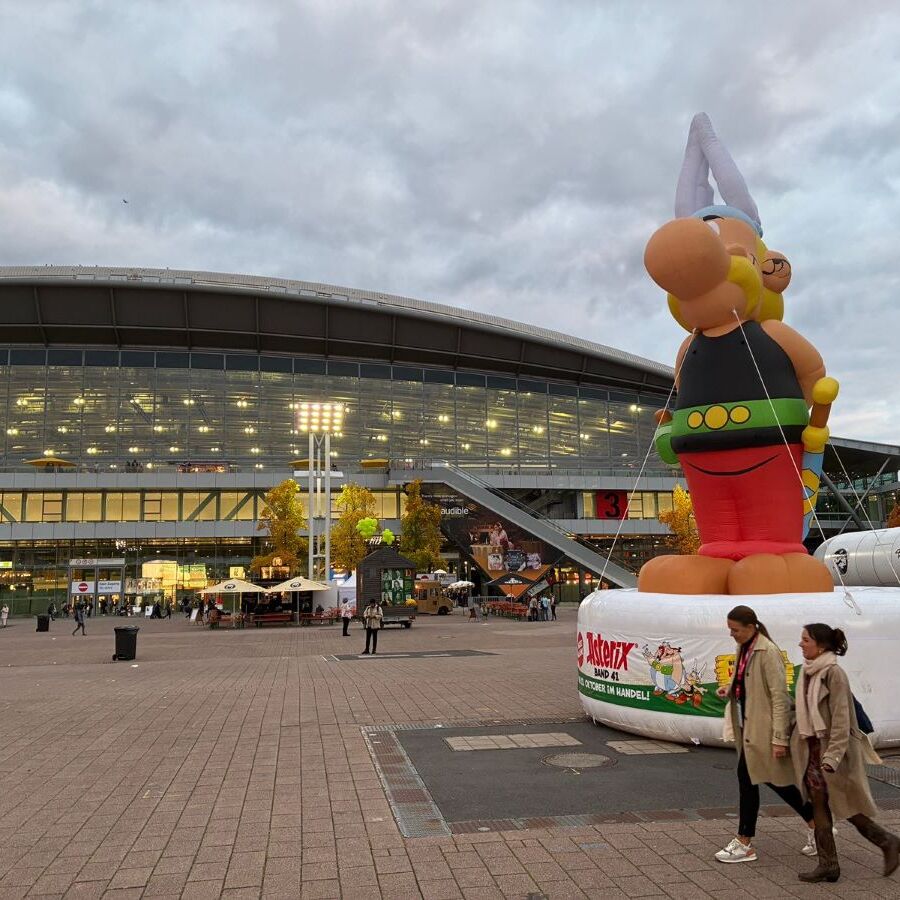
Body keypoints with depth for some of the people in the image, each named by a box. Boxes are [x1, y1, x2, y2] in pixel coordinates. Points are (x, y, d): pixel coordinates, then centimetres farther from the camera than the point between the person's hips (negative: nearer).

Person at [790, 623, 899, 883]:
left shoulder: (833, 673, -18)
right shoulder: (809, 671, 7)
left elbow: (840, 717, -20)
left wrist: (833, 755, -23)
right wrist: (797, 742, 17)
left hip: (831, 749, -8)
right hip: (813, 749, 8)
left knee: (846, 806, 7)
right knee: (819, 808, 9)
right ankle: (828, 865, 18)